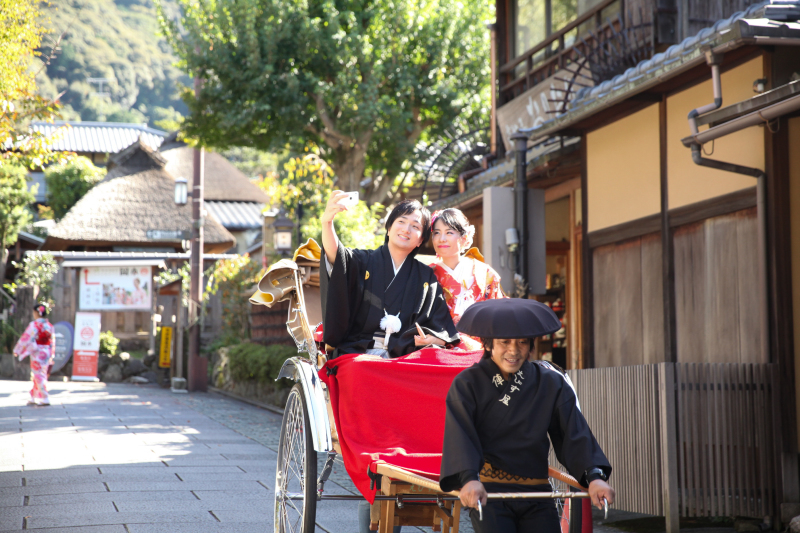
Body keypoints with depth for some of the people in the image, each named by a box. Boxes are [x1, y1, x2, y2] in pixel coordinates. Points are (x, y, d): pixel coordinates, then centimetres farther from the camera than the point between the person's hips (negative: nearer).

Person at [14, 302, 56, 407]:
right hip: (47, 353, 7)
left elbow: (26, 338, -12)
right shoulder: (50, 326, 6)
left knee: (39, 376, -2)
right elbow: (52, 342, 11)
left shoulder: (34, 325, -13)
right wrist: (51, 356, 19)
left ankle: (45, 399, -5)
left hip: (37, 353, -7)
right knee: (41, 375, 14)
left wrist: (17, 350, -2)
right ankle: (34, 399, 22)